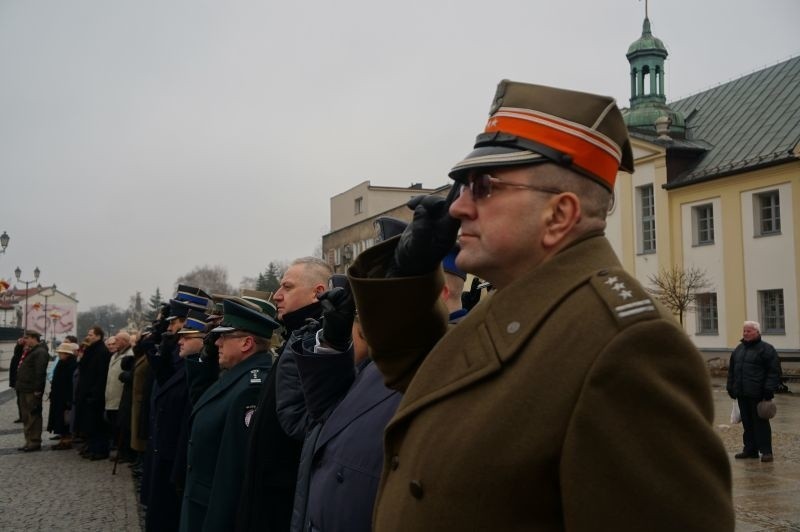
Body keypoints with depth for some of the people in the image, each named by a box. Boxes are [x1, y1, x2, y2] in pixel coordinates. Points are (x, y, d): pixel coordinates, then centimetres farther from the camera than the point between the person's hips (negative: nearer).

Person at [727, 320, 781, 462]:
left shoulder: (766, 349, -5)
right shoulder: (738, 349, 17)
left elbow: (774, 371, -10)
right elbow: (731, 370, 22)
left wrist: (769, 389, -15)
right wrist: (731, 387, 16)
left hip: (757, 394, -7)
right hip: (742, 394, 7)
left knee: (761, 423, -3)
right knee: (747, 423, 10)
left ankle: (766, 451, 2)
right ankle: (750, 449, 17)